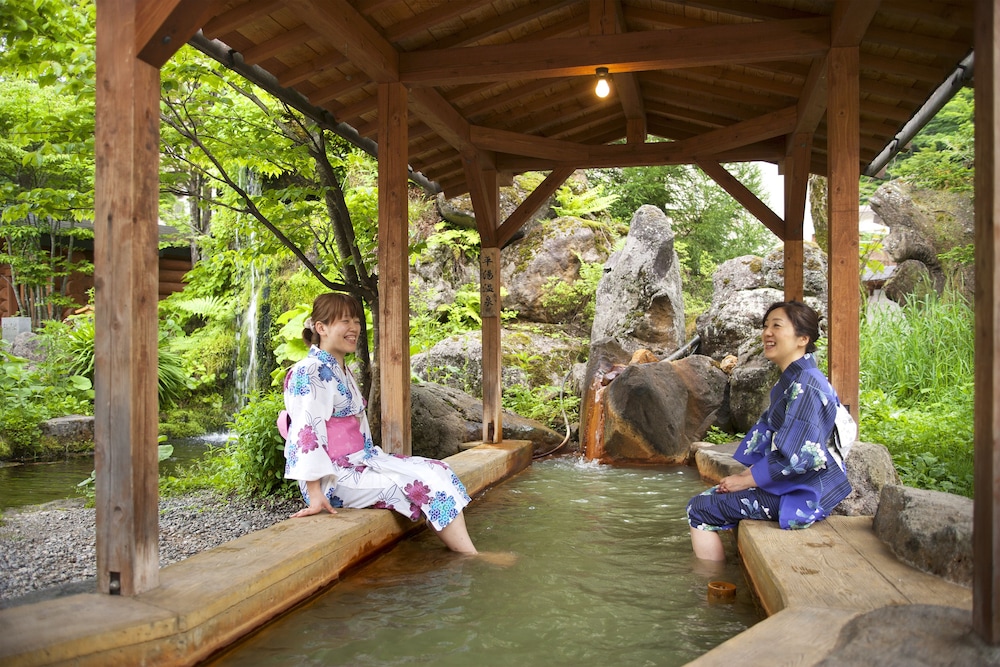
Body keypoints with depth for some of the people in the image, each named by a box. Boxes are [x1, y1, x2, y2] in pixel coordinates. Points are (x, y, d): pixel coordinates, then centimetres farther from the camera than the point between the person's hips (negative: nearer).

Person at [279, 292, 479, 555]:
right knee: (426, 480, -18)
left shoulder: (343, 372, 17)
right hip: (334, 476, -9)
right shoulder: (309, 373, -13)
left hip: (358, 462, 9)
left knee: (437, 470, -6)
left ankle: (472, 561, -12)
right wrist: (315, 496, -26)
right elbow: (306, 433, -21)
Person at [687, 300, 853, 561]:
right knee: (711, 496, 19)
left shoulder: (805, 387, -22)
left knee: (699, 510, -8)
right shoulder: (790, 381, 10)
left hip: (799, 496, -10)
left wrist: (746, 480, -16)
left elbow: (796, 458, -26)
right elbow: (768, 434, 14)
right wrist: (747, 473, 2)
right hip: (785, 482, 10)